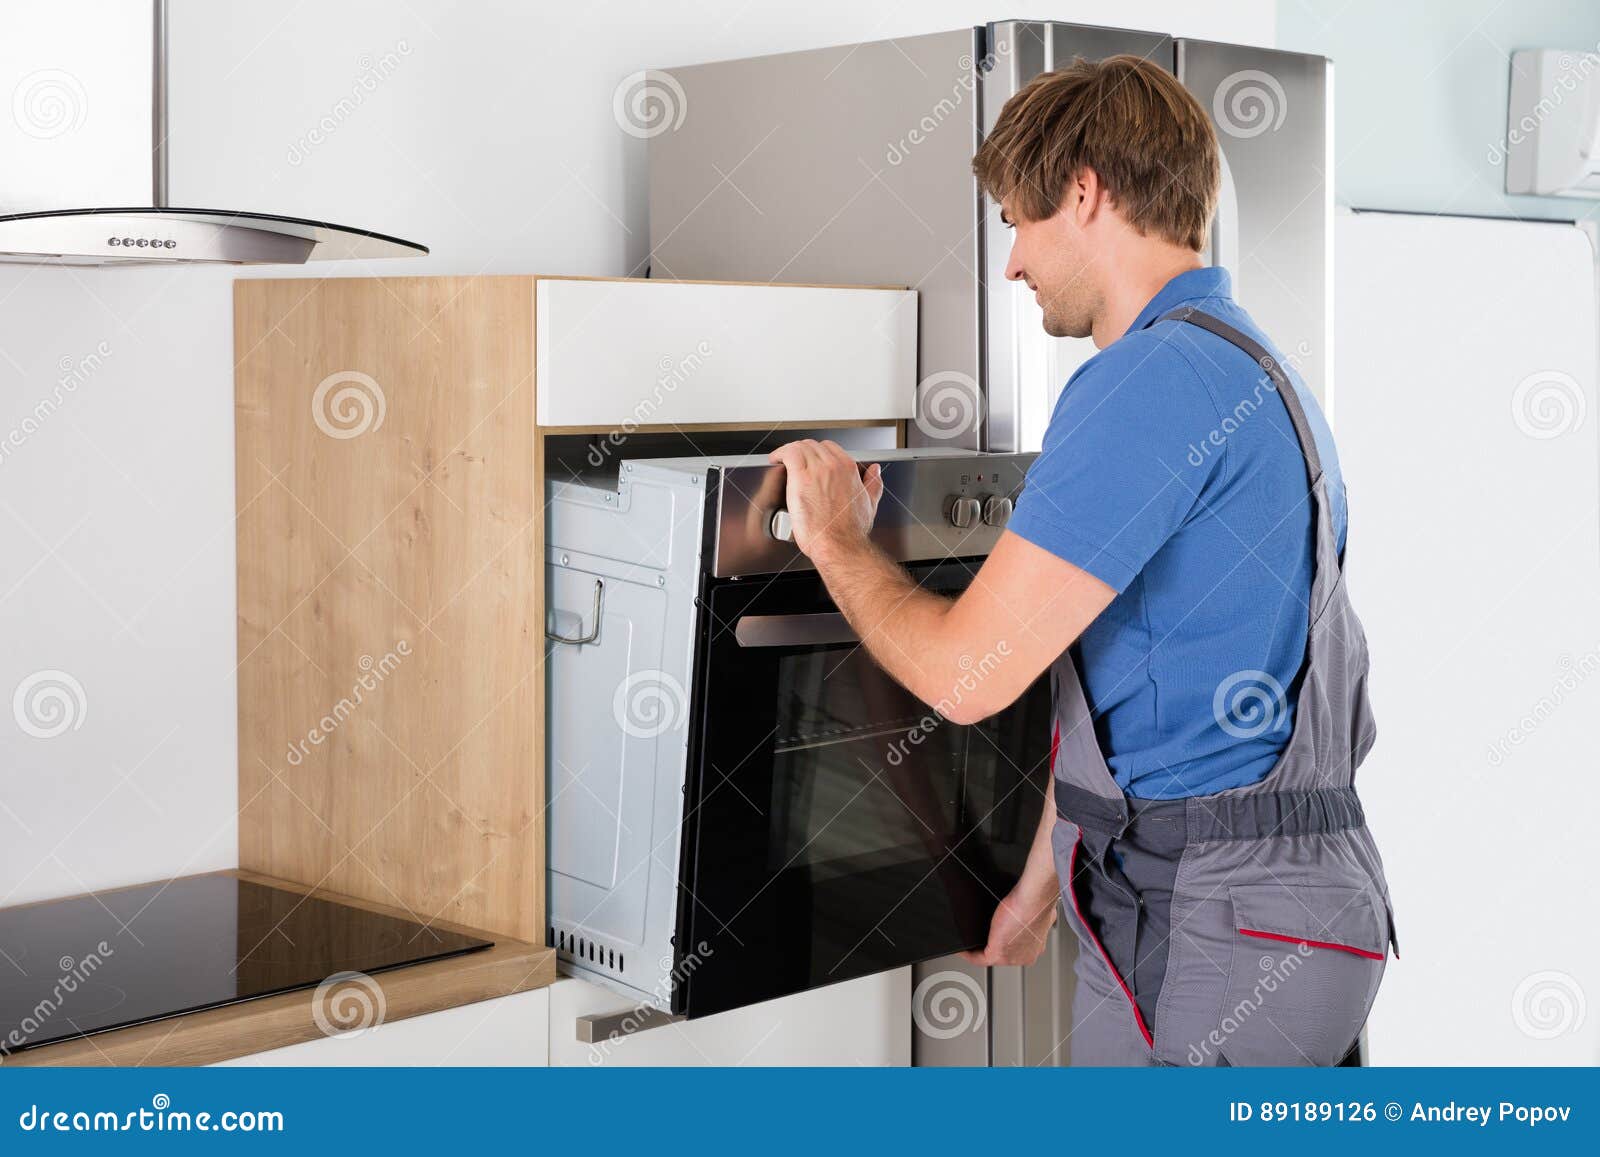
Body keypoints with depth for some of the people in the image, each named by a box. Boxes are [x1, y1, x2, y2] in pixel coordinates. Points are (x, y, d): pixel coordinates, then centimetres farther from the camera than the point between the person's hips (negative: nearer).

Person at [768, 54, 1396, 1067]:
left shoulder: (1155, 378, -18)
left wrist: (838, 542, -1)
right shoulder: (1256, 368, 16)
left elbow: (966, 671, -20)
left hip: (1207, 937, -10)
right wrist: (1044, 881, 26)